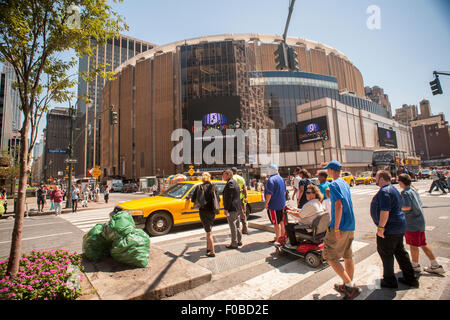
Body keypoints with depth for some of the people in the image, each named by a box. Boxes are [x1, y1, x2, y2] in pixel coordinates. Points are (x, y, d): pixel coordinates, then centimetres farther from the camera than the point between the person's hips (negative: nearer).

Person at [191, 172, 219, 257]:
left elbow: (193, 199, -1)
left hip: (203, 211, -3)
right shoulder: (213, 186, -1)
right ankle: (208, 248, 30)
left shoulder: (199, 187, -7)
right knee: (209, 230, 20)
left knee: (208, 232, 3)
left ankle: (212, 252, 5)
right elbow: (218, 199, 1)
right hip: (212, 211, 3)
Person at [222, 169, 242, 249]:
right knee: (237, 226, 18)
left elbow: (229, 197, -22)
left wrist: (226, 209, -19)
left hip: (232, 209, -10)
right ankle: (239, 241, 29)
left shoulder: (230, 183, -17)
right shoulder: (235, 182, 15)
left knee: (233, 227, -1)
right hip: (238, 208, 10)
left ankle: (234, 244, 8)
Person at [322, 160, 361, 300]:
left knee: (329, 257, 2)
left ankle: (350, 286, 1)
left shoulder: (334, 184, -15)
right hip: (350, 225, 9)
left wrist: (336, 228, -22)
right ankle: (348, 286, 30)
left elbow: (339, 205, -23)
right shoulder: (345, 183, 12)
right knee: (348, 257, 18)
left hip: (339, 226, -9)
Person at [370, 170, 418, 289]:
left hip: (389, 229, -10)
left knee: (385, 253, 3)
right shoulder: (393, 189, 14)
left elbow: (385, 211, -27)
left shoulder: (384, 191, -20)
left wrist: (380, 227, -22)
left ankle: (389, 281, 15)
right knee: (400, 252, 19)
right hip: (399, 226, 10)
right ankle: (410, 279, 30)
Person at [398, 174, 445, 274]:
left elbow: (407, 207, -28)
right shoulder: (414, 191, 10)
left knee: (413, 245, 7)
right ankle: (436, 266, 25)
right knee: (423, 244, 18)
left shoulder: (405, 193, -19)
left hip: (412, 222, -9)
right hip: (420, 220, 9)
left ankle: (415, 265, 21)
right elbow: (420, 204, 18)